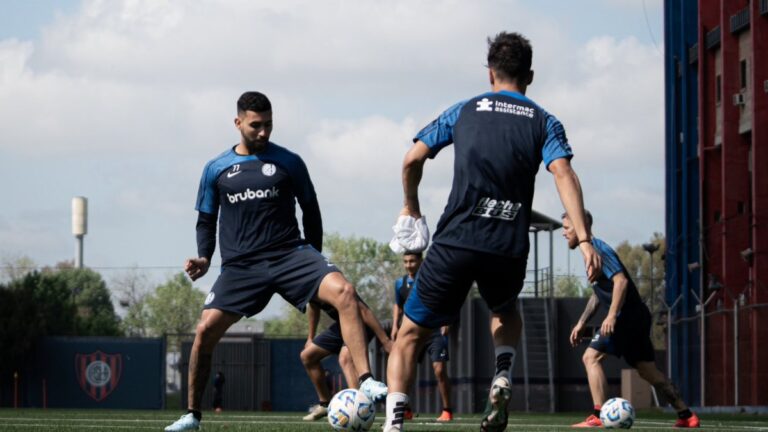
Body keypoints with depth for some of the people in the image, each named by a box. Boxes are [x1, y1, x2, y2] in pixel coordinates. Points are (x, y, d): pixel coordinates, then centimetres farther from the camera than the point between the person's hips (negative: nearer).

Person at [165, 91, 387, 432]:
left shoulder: (288, 162, 6)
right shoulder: (216, 170, 9)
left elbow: (310, 210, 14)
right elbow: (206, 220, 16)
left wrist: (314, 260, 11)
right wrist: (204, 258, -1)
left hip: (290, 254, -1)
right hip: (240, 266, 1)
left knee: (343, 291, -27)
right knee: (205, 330, -12)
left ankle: (366, 382, -30)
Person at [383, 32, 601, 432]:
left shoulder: (464, 111, 12)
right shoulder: (544, 122, 10)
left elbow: (412, 161, 9)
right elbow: (563, 174, -6)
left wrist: (411, 206, 27)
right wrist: (584, 239, -13)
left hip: (455, 243, -1)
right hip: (510, 249, 2)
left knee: (411, 335, 9)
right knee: (505, 311, 34)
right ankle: (502, 375, 7)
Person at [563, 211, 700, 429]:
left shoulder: (598, 249, -13)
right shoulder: (591, 251, 18)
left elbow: (621, 280, -25)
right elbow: (598, 293, 28)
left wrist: (612, 315, -31)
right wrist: (581, 323, 25)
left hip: (627, 316, -10)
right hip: (636, 318, 10)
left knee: (591, 357, -13)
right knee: (647, 370, 14)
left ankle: (598, 417, -18)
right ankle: (687, 415, 17)